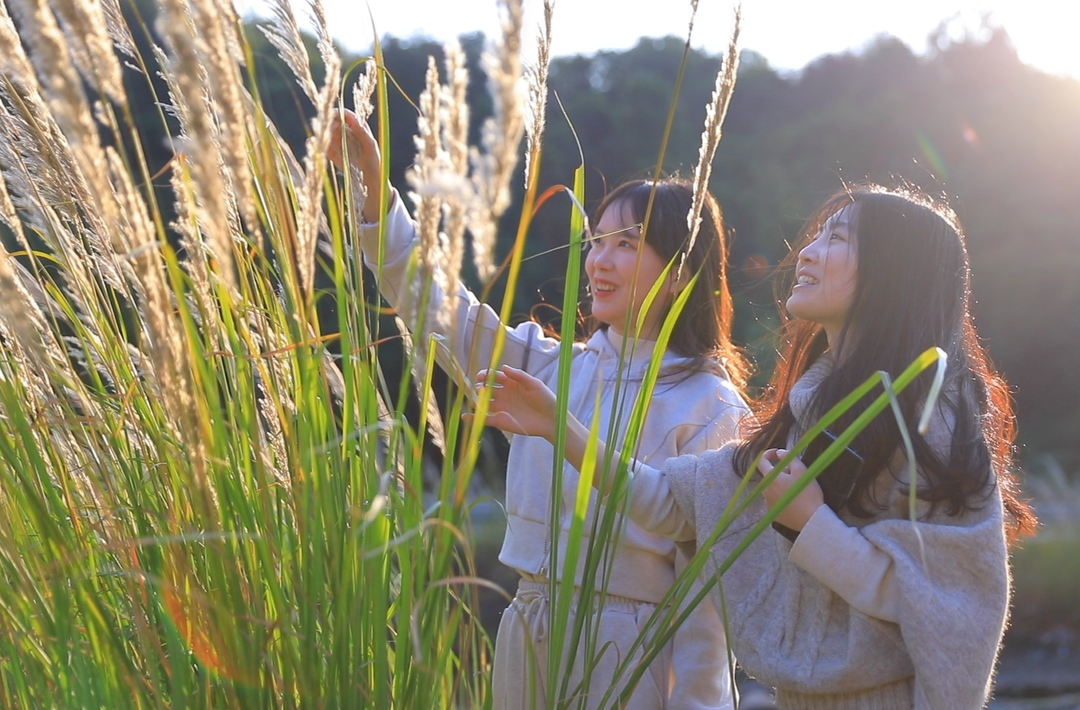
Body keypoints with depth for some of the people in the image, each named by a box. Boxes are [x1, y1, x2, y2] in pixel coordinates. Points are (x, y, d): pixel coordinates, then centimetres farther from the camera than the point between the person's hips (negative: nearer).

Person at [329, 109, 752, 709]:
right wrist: (372, 184, -4)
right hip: (526, 637, 5)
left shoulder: (710, 408, -11)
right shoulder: (552, 370, 5)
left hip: (629, 651, -5)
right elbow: (437, 302, 5)